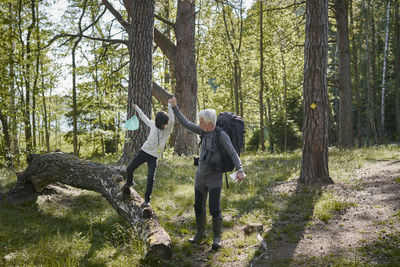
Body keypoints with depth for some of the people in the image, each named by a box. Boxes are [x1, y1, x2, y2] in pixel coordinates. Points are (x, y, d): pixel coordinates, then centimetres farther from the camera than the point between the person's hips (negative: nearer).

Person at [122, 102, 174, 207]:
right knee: (129, 169, 11)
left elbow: (172, 120, -32)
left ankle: (147, 199, -1)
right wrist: (137, 108, 29)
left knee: (150, 178, -15)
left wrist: (170, 105, -39)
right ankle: (129, 183, 43)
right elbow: (145, 118, 18)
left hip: (154, 157, -3)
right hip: (144, 151, 3)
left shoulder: (167, 130, -11)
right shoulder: (153, 125, -3)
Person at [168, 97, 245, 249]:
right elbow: (186, 124, 6)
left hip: (214, 178, -6)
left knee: (214, 209, -9)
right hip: (200, 176, 6)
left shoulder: (221, 135, -18)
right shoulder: (204, 131, 0)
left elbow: (233, 153, -22)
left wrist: (239, 170, -36)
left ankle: (217, 237, 8)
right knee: (199, 207, 15)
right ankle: (200, 233, 32)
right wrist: (174, 107, 2)